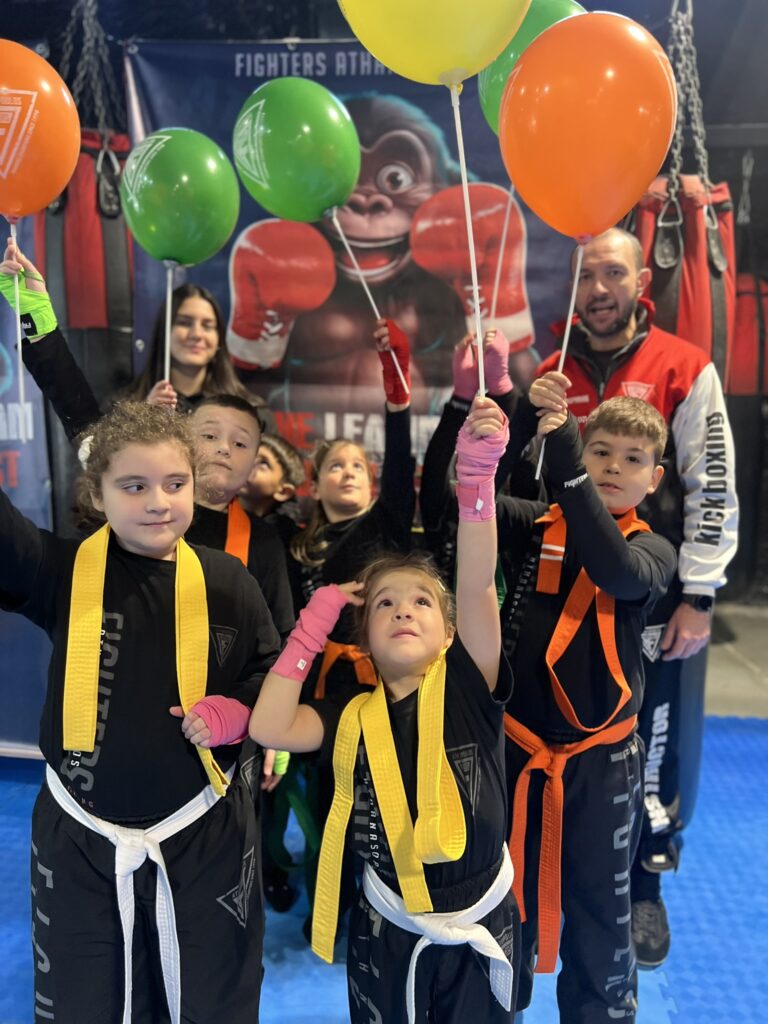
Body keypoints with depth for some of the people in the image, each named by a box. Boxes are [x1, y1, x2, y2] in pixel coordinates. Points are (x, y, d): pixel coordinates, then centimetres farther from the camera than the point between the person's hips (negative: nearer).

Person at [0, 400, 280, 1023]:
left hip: (205, 835, 0)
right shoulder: (61, 572, -8)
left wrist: (237, 713, -14)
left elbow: (273, 672, 4)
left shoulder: (227, 583, -7)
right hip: (80, 838, 1)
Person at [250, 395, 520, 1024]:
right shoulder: (355, 719, -7)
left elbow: (477, 583, -30)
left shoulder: (468, 688, -15)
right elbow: (268, 727, -20)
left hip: (479, 930, -1)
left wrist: (477, 474, -42)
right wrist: (313, 625, -15)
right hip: (386, 932, 2)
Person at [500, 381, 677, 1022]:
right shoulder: (536, 526, -2)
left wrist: (566, 463, -34)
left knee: (600, 910, 14)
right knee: (505, 898, 19)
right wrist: (523, 415, -28)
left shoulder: (652, 550, -5)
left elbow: (616, 571, -28)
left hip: (599, 757, -1)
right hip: (516, 745, 1)